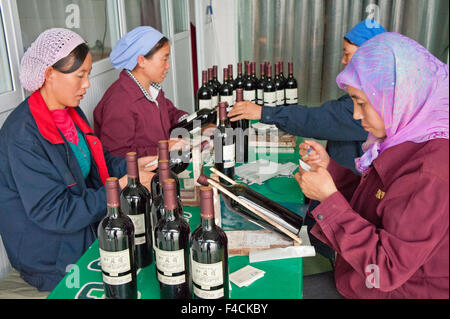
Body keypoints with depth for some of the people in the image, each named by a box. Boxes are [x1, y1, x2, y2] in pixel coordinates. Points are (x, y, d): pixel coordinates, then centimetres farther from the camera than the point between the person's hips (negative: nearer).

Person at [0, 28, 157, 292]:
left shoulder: (71, 112, 3)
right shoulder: (23, 136, -23)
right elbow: (53, 213, -25)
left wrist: (131, 166, -3)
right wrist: (122, 187, -25)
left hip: (88, 228, 8)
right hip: (54, 259, -8)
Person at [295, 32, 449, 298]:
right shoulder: (408, 141, 0)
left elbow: (386, 269, -25)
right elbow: (366, 201, 10)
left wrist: (329, 198, -23)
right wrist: (328, 166, -3)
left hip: (399, 290, -7)